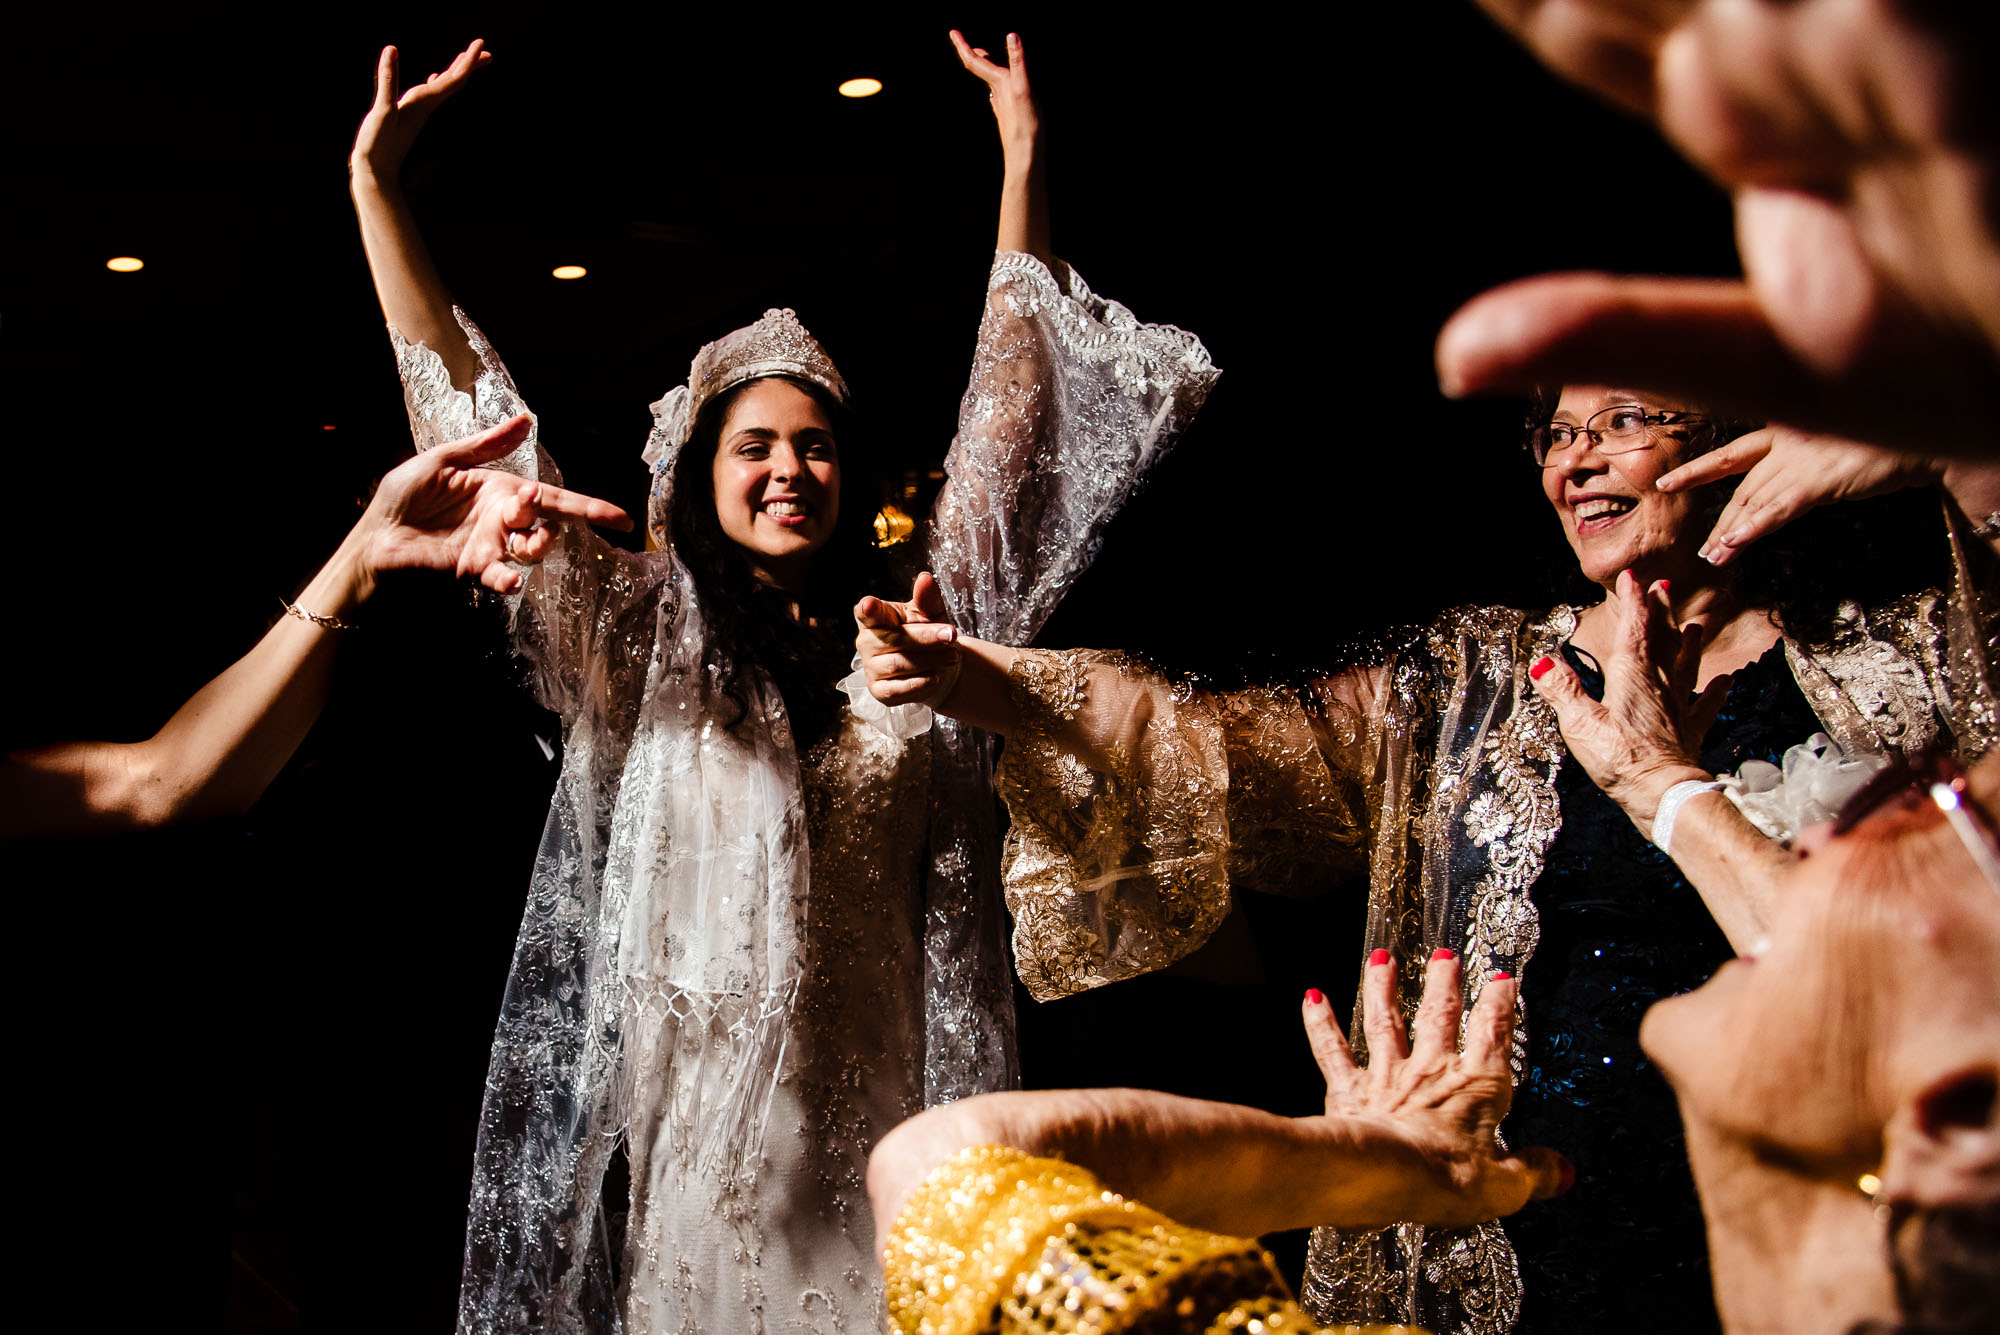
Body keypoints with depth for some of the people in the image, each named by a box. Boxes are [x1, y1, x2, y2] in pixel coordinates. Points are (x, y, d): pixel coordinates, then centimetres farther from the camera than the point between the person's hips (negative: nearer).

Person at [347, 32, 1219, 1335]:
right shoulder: (641, 639, 4)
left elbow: (1011, 418, 8)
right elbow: (473, 422, 2)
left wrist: (1023, 160, 8)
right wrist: (377, 182, -1)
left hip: (877, 1134, 1)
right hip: (695, 1120, -1)